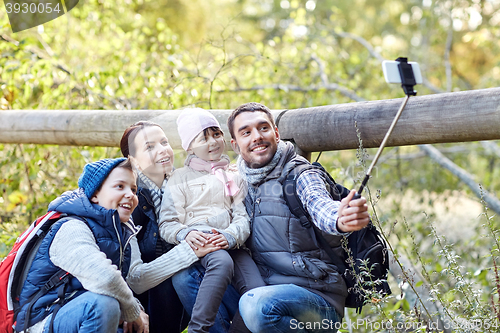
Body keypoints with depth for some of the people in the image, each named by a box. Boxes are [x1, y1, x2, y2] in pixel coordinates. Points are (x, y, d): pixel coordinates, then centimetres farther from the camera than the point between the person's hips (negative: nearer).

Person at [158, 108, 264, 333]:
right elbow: (167, 223, 5)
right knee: (222, 262, -38)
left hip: (231, 243, 4)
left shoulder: (234, 178, 23)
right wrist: (186, 234, -18)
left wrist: (229, 236, -13)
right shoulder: (181, 177, 13)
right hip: (197, 240, -4)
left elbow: (242, 218, 10)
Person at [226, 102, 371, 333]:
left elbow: (319, 206, -29)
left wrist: (339, 220, -54)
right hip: (267, 291, 5)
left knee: (256, 305, -36)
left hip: (317, 298, -5)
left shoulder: (299, 176, -8)